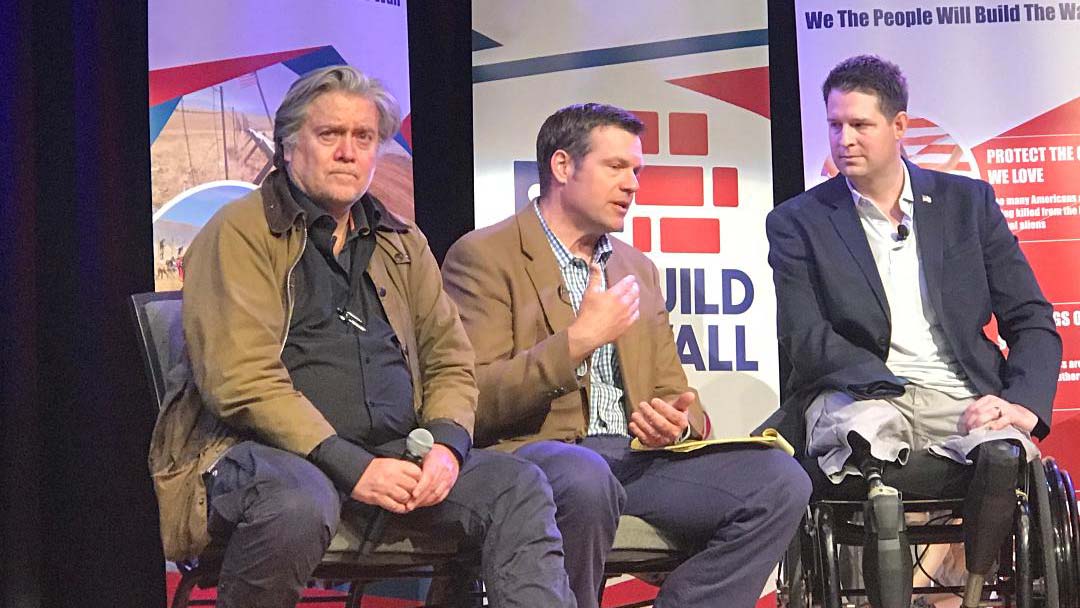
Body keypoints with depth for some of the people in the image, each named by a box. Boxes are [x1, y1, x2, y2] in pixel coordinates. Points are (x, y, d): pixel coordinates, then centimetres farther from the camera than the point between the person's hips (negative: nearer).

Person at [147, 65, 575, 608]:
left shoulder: (402, 243, 19)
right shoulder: (238, 233, -1)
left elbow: (449, 360, 18)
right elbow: (242, 382, -12)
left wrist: (447, 443, -5)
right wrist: (352, 468, -19)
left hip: (393, 455, 5)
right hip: (264, 449, -5)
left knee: (518, 485, -15)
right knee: (301, 501, -37)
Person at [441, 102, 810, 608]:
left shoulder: (639, 269, 23)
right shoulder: (484, 256, 2)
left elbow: (673, 394, 21)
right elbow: (475, 400, -8)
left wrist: (679, 422, -3)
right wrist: (579, 339, -13)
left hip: (637, 457, 6)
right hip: (533, 453, -6)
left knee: (779, 481, -16)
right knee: (586, 478, -39)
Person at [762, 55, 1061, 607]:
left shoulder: (967, 202, 15)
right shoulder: (797, 222, 10)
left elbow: (1032, 320, 11)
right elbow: (803, 337, -3)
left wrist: (1024, 404, -9)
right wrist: (887, 385, -19)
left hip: (961, 396, 2)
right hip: (857, 396, -1)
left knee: (1004, 454, -32)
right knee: (865, 441, -36)